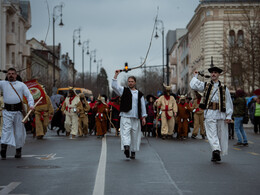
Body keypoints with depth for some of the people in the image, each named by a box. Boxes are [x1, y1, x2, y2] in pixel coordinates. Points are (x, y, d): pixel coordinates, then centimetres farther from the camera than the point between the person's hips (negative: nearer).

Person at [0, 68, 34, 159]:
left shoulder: (21, 85, 12)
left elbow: (29, 95, 6)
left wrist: (31, 105, -10)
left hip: (18, 110, 1)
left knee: (19, 130, 4)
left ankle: (18, 150, 16)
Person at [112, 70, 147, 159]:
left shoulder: (139, 94, 13)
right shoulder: (124, 91, 9)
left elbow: (142, 106, 13)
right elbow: (114, 86, -3)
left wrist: (143, 117, 7)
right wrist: (116, 75, -10)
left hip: (136, 118, 2)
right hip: (125, 116, -2)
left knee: (135, 135, 4)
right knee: (125, 132, -18)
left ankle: (133, 152, 13)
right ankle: (126, 147, -33)